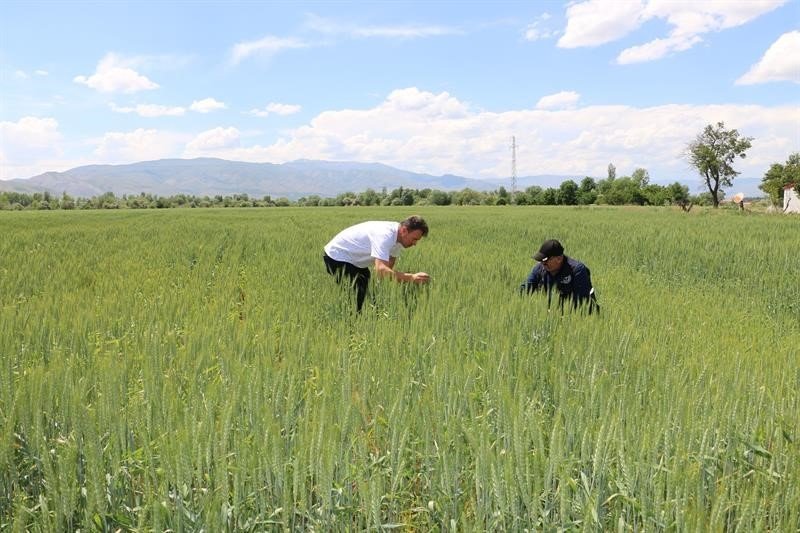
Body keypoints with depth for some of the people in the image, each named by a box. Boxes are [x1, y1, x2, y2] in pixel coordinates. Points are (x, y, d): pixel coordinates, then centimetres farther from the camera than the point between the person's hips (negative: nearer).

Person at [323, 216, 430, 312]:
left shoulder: (397, 236, -5)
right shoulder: (385, 235, -35)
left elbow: (388, 266, 2)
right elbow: (381, 269, -46)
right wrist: (412, 278, -50)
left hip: (355, 260, 10)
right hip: (337, 256, -10)